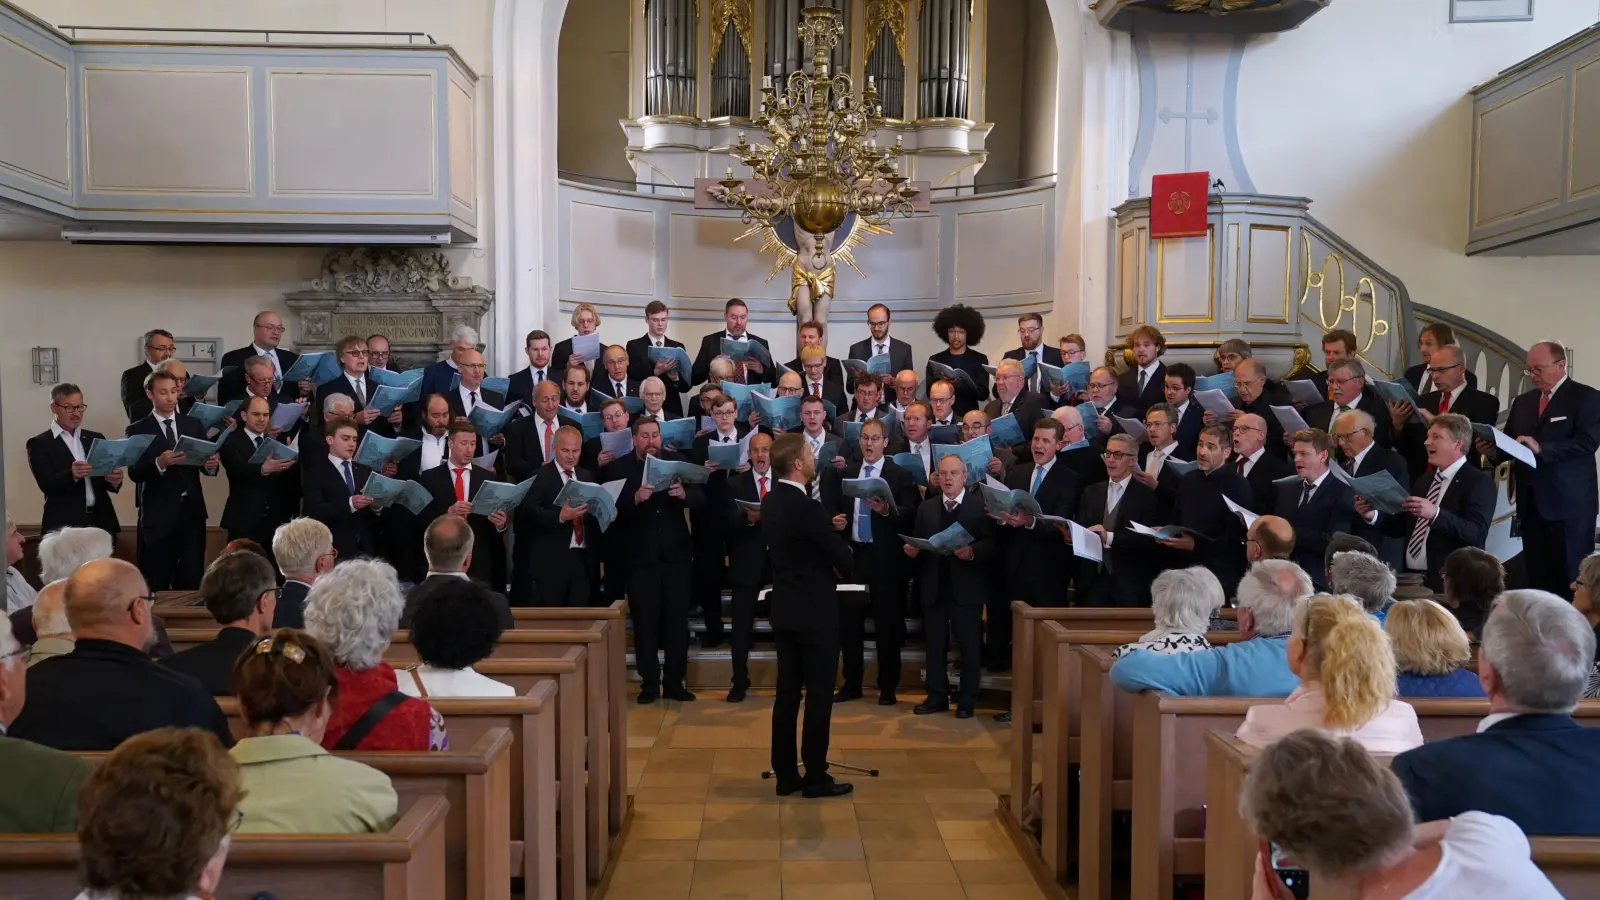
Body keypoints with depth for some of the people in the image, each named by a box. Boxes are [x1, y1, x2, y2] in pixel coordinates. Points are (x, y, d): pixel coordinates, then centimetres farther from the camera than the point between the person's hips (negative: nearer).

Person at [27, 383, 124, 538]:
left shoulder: (96, 439, 15)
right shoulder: (40, 443, 2)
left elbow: (101, 481, 12)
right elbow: (46, 484, -9)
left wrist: (113, 480, -11)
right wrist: (71, 475, -29)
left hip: (100, 521, 4)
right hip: (64, 525, -4)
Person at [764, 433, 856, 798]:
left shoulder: (771, 501, 4)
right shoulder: (808, 508, -22)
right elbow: (845, 560, -14)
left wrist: (824, 566, 5)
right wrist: (835, 569, 7)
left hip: (785, 609, 8)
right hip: (815, 611, -8)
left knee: (787, 692, 11)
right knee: (819, 695, 1)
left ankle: (786, 774, 17)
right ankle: (815, 777, 8)